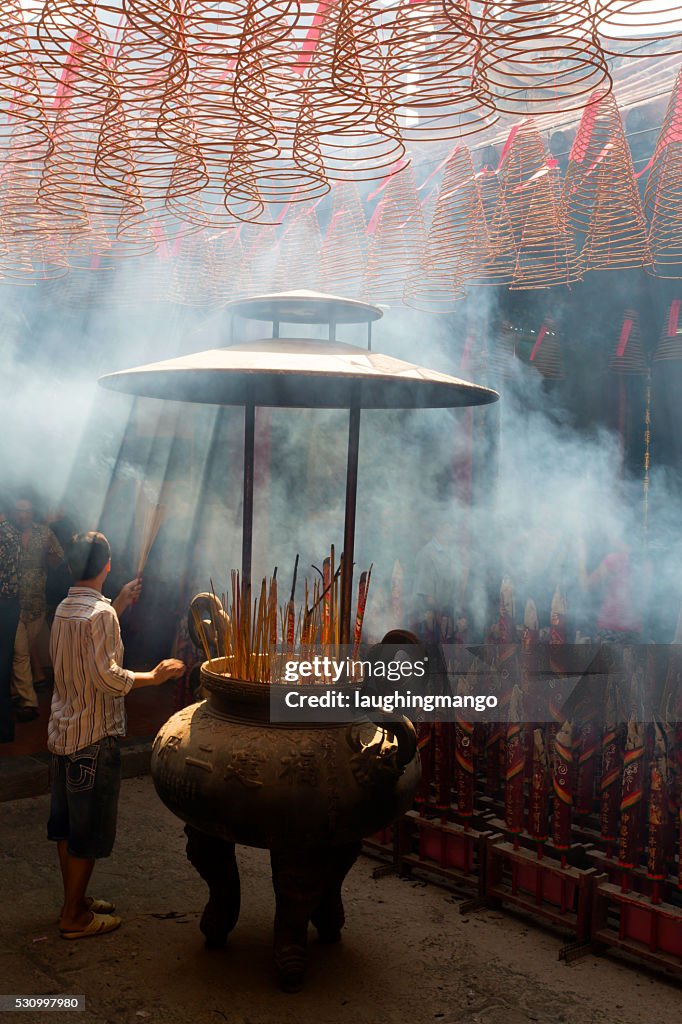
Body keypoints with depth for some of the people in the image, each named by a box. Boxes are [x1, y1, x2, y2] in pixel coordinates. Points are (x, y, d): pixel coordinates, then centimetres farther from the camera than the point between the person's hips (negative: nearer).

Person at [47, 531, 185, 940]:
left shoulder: (65, 609, 7)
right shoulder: (100, 612, -20)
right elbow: (107, 676, -26)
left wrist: (120, 605, 23)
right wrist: (155, 676, -15)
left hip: (63, 733, 9)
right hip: (94, 737, -9)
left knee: (67, 824, 17)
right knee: (88, 831, 3)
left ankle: (75, 900, 31)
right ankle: (75, 917, 13)